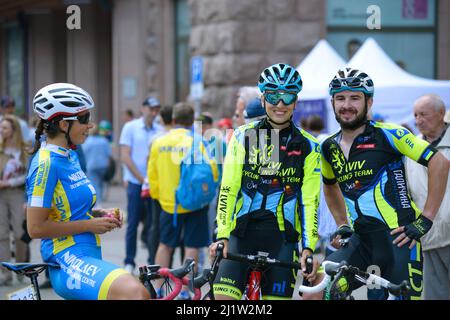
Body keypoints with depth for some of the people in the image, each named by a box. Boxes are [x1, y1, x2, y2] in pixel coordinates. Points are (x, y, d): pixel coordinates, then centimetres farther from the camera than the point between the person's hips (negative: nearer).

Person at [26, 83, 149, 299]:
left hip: (85, 259, 11)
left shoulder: (70, 157, 16)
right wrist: (90, 225, -12)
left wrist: (100, 214, 11)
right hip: (68, 263, -11)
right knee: (136, 293, -34)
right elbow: (36, 228, -17)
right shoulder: (46, 163, -13)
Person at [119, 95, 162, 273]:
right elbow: (125, 156, -3)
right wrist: (141, 179, -7)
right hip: (135, 182, -2)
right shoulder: (130, 127, 1)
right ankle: (129, 262, 9)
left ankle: (153, 261, 9)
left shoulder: (160, 131, 7)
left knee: (154, 223, 2)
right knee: (133, 223, 1)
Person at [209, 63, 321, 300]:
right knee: (223, 297, -13)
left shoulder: (307, 147, 5)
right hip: (242, 232, 0)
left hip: (283, 237, 0)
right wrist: (222, 236, -12)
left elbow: (309, 202, -1)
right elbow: (227, 190, -2)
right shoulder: (243, 137, 5)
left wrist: (308, 248, -11)